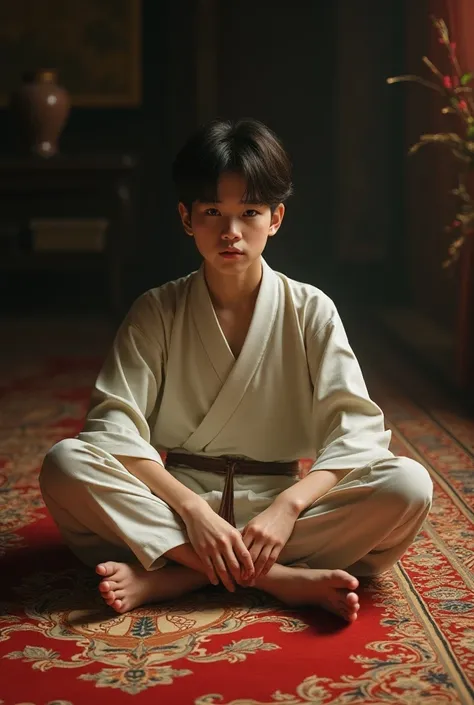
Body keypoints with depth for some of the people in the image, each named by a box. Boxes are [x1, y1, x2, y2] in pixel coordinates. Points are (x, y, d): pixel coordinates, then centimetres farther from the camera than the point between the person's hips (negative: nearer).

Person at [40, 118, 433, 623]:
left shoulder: (310, 311, 0)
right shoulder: (156, 312, 0)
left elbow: (357, 429, -9)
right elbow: (113, 425, -11)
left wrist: (287, 507, -27)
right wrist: (194, 510, -26)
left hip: (277, 502, 0)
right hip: (174, 498, 0)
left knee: (409, 484, -26)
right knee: (64, 464, -26)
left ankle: (173, 577, -28)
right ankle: (280, 577, -29)